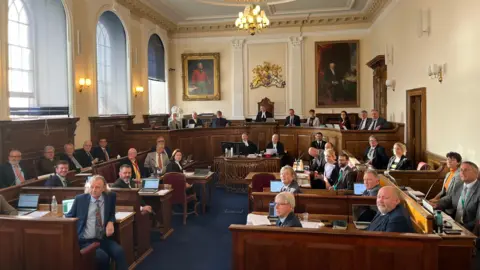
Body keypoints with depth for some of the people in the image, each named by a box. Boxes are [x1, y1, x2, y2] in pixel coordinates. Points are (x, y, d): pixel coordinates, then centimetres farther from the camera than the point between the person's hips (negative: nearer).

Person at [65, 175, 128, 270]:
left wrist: (110, 222, -3)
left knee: (119, 252, -28)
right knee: (103, 256, -30)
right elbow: (68, 217, 14)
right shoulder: (80, 199, 3)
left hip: (105, 239, 2)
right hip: (86, 241, -2)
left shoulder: (110, 197, 5)